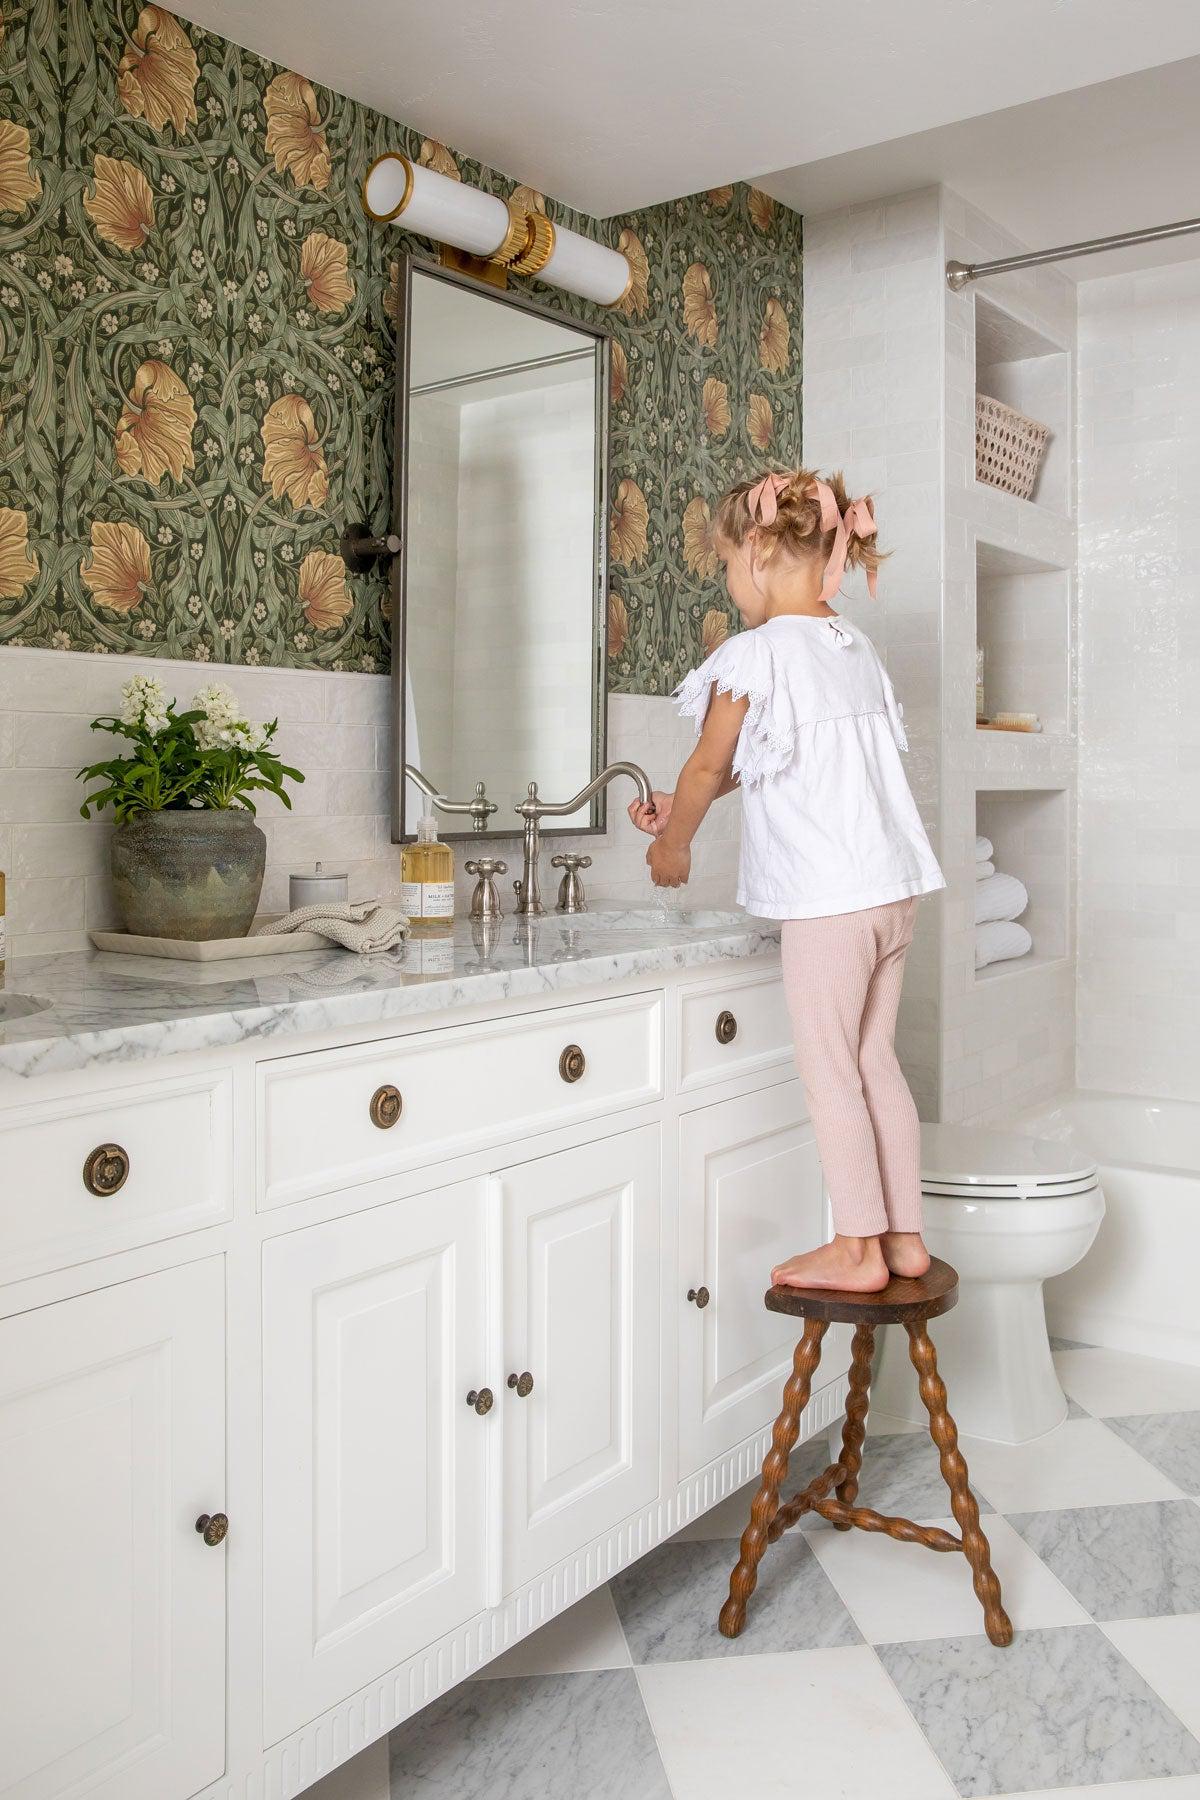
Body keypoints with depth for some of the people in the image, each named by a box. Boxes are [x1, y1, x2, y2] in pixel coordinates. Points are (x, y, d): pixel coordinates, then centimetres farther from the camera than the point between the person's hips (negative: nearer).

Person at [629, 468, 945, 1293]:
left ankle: (859, 1248, 13)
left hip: (827, 897, -8)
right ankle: (905, 1235, 22)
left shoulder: (754, 653, -11)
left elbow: (708, 766, 0)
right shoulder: (854, 644, 14)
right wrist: (680, 808, 24)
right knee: (876, 1061, 15)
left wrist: (673, 847, 16)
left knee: (830, 1070, 3)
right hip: (895, 885, 8)